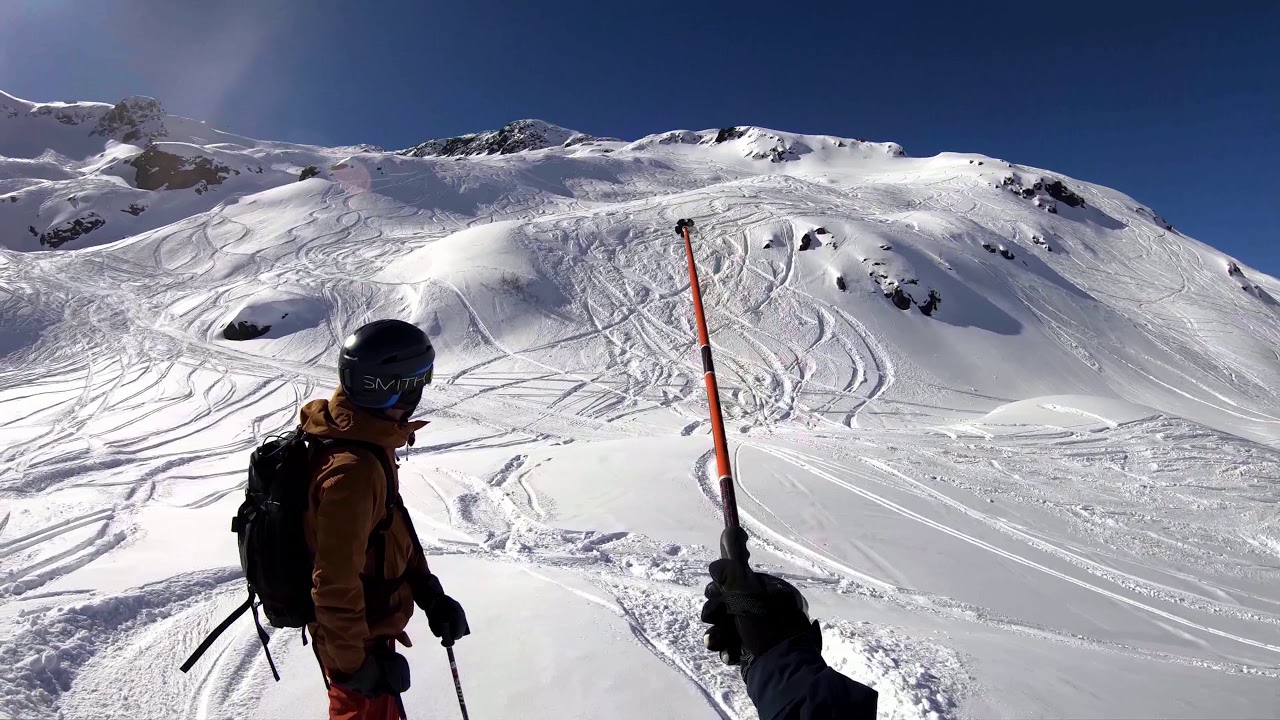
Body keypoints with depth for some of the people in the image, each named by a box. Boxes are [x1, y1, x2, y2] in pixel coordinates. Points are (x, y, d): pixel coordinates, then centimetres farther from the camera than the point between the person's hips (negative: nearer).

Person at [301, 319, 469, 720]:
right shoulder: (353, 472, -35)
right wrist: (355, 662, -17)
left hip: (368, 621, 8)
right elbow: (335, 585, -28)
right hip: (356, 637, -8)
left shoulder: (362, 438, -4)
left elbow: (394, 528, 6)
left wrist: (430, 594, 7)